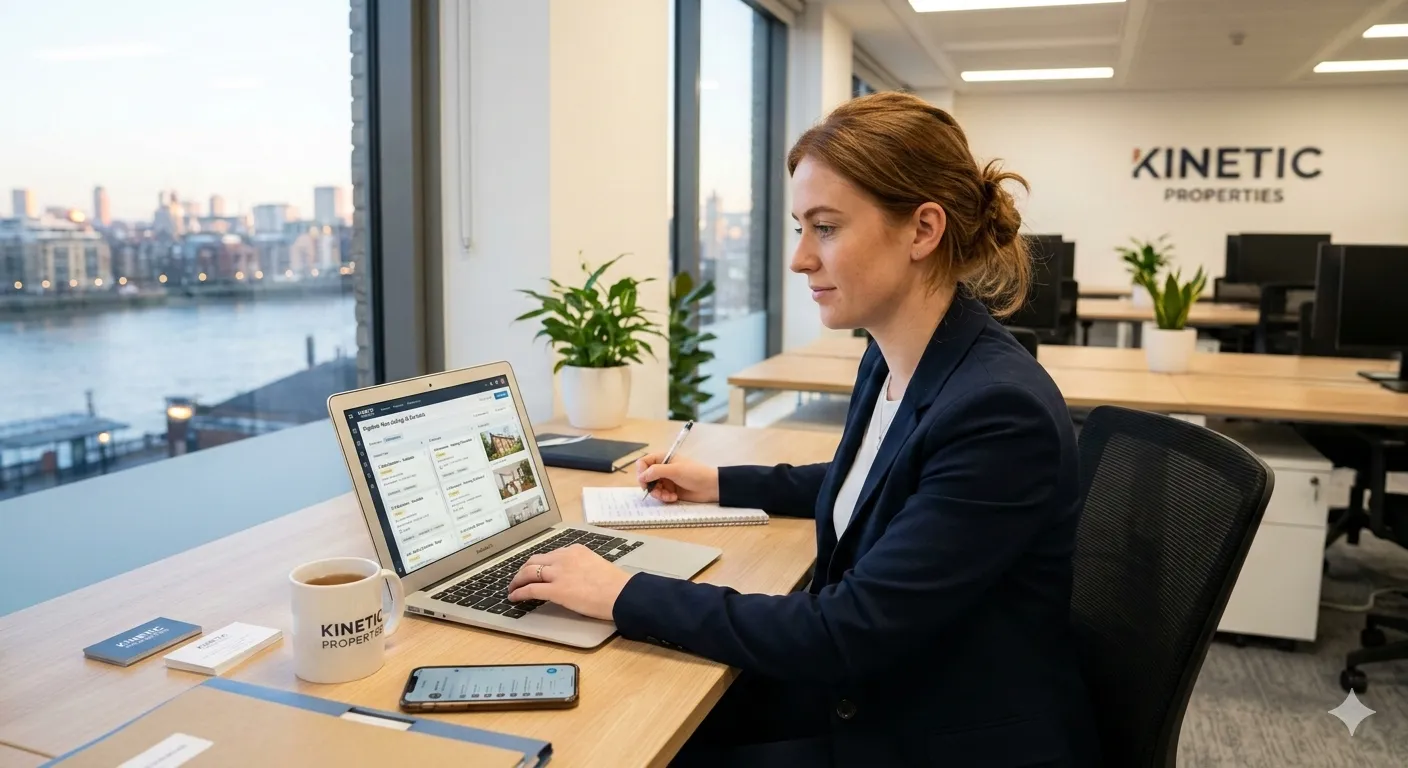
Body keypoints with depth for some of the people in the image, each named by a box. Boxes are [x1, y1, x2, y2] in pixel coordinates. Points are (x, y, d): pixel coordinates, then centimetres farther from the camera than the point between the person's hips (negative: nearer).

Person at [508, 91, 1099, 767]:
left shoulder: (1001, 414, -29)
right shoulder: (888, 359, -1)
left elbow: (846, 633, -28)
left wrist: (627, 596, -23)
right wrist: (720, 484, 18)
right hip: (871, 695, 7)